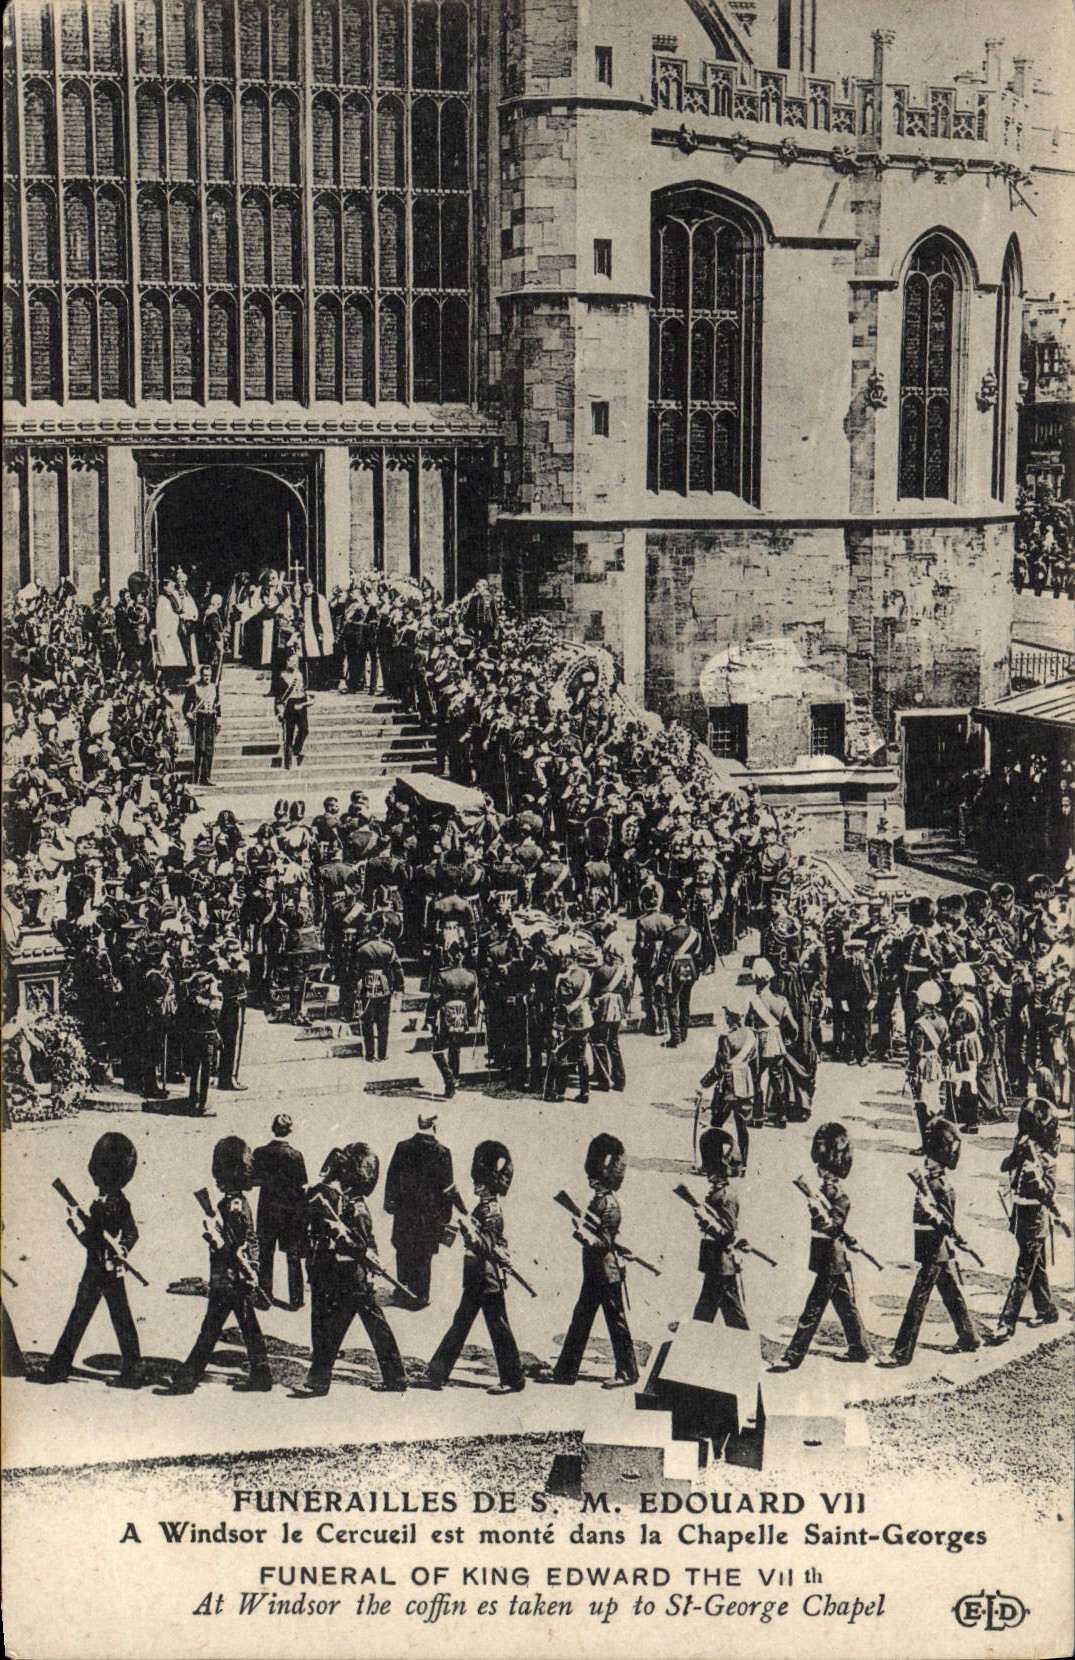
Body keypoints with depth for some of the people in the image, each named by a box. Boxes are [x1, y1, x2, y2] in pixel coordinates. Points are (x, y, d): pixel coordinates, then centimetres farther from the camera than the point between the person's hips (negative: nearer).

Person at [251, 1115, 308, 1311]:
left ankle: (265, 1294, 21)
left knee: (265, 1254, 15)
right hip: (291, 1211, -2)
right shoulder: (295, 1155, -13)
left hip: (267, 1210, 2)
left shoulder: (260, 1153, -8)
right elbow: (302, 1187, -10)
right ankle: (295, 1298, 10)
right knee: (293, 1257, 8)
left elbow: (252, 1180, -6)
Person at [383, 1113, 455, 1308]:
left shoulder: (402, 1148, -3)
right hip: (429, 1213, -2)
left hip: (404, 1211, 2)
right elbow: (447, 1188, -7)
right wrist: (445, 1216, 1)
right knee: (423, 1255, 5)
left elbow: (391, 1177, 4)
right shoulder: (441, 1152, -11)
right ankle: (419, 1297, 10)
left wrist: (390, 1202, 15)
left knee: (403, 1251, 15)